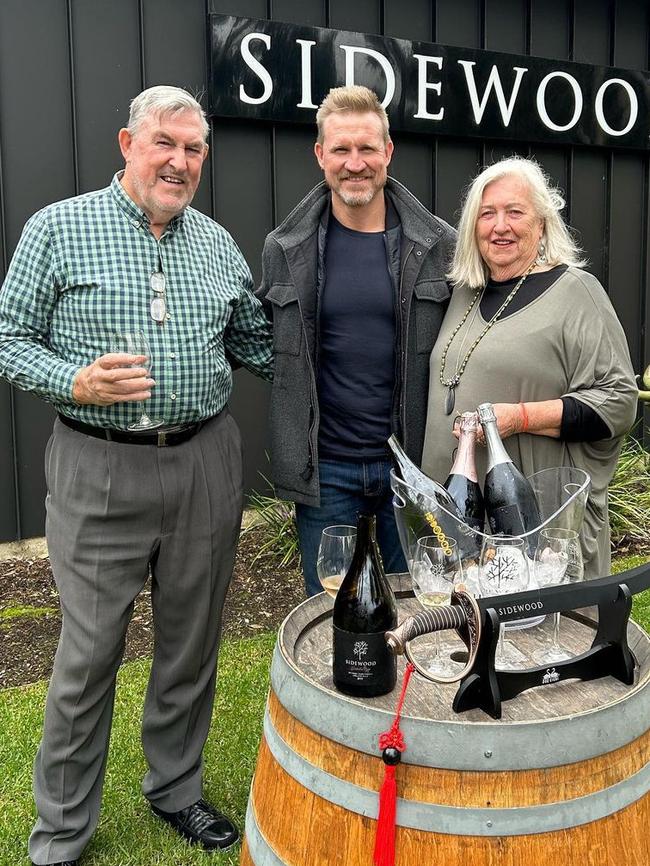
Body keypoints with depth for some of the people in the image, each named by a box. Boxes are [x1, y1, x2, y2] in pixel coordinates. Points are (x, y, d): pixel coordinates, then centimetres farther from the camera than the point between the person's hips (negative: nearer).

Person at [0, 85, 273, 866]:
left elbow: (256, 345, 16)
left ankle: (176, 789, 37)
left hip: (205, 464, 4)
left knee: (192, 642, 14)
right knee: (89, 653, 4)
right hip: (98, 471, -4)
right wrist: (75, 382, -19)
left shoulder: (218, 244, 10)